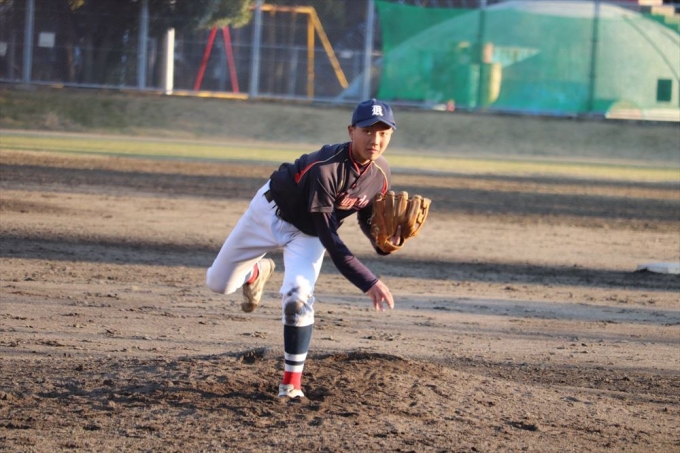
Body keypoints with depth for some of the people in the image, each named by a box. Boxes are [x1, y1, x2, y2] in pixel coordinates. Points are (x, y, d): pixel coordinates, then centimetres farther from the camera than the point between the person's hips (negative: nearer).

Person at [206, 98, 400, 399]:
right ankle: (257, 272, 42)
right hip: (272, 211, -3)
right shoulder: (325, 168, -38)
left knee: (298, 296, -24)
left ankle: (292, 384, -11)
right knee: (218, 283, 5)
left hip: (308, 235, 3)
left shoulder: (381, 173, -18)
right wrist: (368, 282, -41)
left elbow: (367, 218, 1)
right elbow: (329, 239, -36)